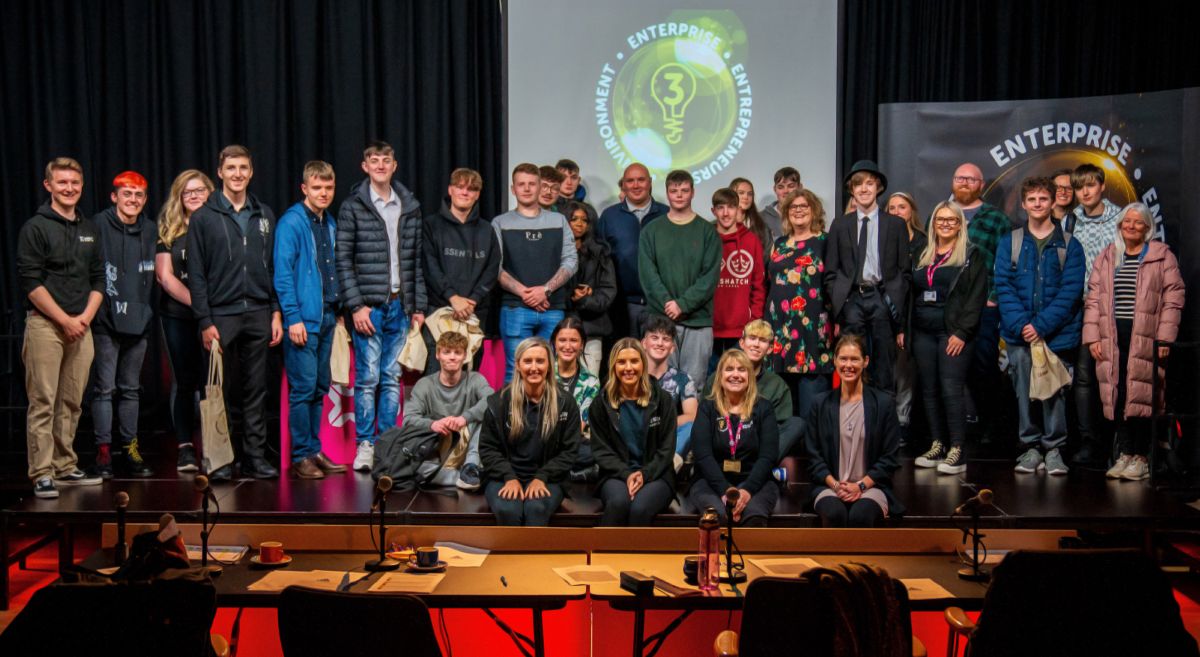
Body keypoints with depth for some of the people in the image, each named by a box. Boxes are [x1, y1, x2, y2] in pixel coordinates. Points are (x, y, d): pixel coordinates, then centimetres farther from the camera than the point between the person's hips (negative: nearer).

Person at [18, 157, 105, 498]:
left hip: (81, 326, 5)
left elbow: (98, 279, 15)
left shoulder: (89, 230, 15)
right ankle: (41, 474, -3)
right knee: (43, 403, -5)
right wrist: (65, 320, -12)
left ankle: (65, 467, 17)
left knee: (71, 403, 9)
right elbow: (31, 283, -9)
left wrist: (85, 317, 0)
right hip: (45, 325, -5)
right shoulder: (35, 227, -3)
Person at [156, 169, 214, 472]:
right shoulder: (168, 229, 6)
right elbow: (164, 276, 2)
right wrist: (195, 301, -9)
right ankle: (185, 447, 11)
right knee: (184, 381, 5)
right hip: (177, 314, 1)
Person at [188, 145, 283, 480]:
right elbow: (196, 274, -2)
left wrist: (276, 312, 4)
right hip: (221, 315, -3)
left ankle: (255, 457, 13)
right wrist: (205, 321, -8)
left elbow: (274, 268, 11)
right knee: (222, 390, 2)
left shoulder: (265, 215, 11)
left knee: (256, 391, 6)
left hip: (258, 314, 3)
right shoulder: (203, 217, 1)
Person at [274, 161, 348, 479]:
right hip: (303, 318, -7)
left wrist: (340, 309, 13)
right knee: (303, 388, -4)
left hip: (327, 317, 7)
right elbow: (282, 274, -13)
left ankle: (315, 451, 20)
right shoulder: (291, 223, -9)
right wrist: (293, 317, -17)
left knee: (320, 388, 12)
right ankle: (301, 456, 5)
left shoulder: (330, 223, 14)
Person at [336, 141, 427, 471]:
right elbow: (343, 260, -4)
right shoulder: (352, 207, -1)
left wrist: (419, 305, 7)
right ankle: (365, 446, 7)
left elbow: (417, 260, 12)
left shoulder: (410, 207, 10)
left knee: (392, 379, 8)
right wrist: (356, 305, -11)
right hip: (368, 306, -3)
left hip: (400, 305, 4)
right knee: (368, 378, -2)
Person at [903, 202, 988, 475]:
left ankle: (957, 453, -7)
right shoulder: (922, 257, 17)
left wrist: (962, 332, -14)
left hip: (953, 334, -5)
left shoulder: (970, 255, 1)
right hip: (922, 334, 6)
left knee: (951, 391, -11)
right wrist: (904, 329, 9)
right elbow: (911, 295, 18)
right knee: (929, 391, 6)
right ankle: (937, 447, 14)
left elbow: (977, 296, -7)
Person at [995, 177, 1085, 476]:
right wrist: (1020, 325, -13)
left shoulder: (1069, 245, 4)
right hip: (1019, 337, 1)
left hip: (1057, 335, -1)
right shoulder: (1009, 244, 8)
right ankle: (1030, 447, 15)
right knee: (1024, 392, 4)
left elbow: (1070, 291, -4)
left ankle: (1053, 449, 13)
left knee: (1054, 393, 2)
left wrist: (1042, 326, -14)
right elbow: (1003, 287, 0)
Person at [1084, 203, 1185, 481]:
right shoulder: (1105, 258, 15)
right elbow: (1093, 299, 12)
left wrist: (1164, 338, -7)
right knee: (1117, 395, 2)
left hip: (1144, 338, -3)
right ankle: (1125, 454, 11)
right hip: (1113, 338, 3)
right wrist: (1093, 337, 3)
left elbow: (1173, 299, 0)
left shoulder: (1163, 257, 5)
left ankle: (1140, 458, 4)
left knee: (1140, 394, -6)